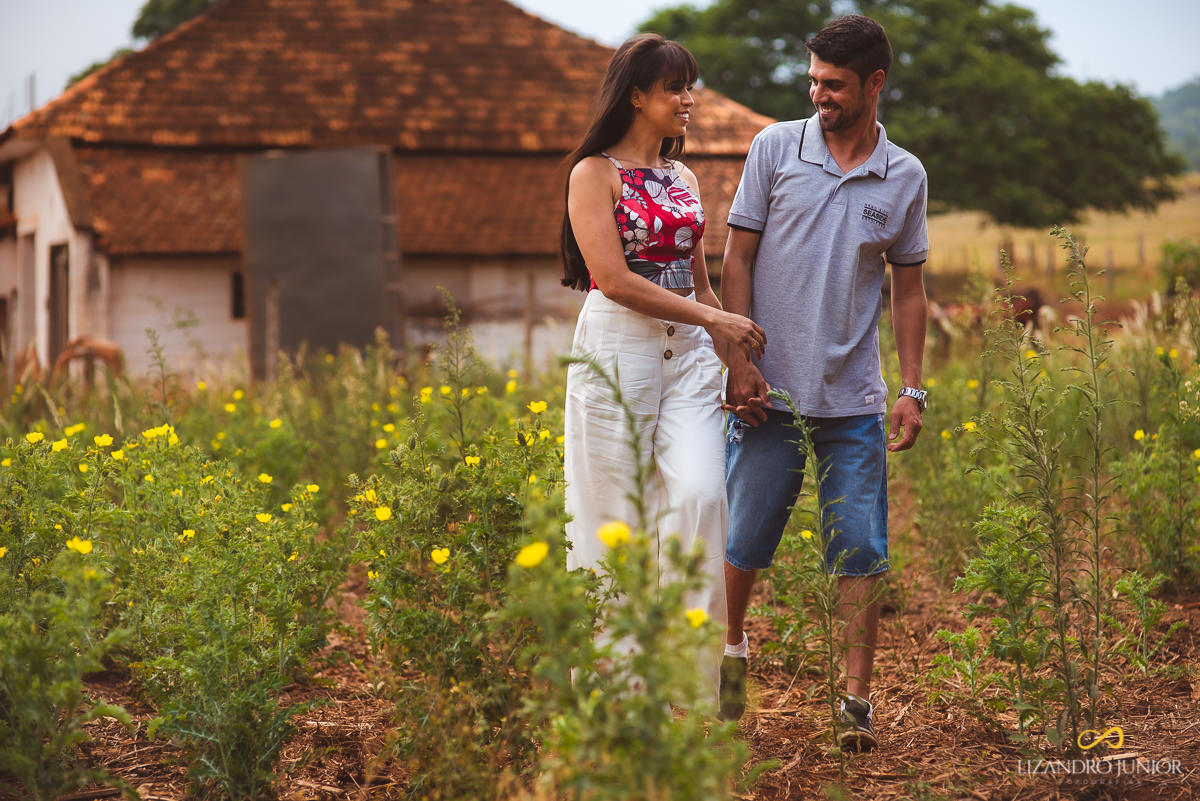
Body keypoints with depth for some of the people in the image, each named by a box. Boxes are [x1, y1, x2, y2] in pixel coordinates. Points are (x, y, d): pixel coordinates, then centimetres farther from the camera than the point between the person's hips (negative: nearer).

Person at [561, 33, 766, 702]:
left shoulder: (685, 179, 16)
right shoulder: (594, 173, -4)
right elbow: (615, 279, -13)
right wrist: (713, 319, -12)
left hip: (688, 353, 5)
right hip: (617, 351, -5)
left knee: (700, 493, -14)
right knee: (614, 514, -1)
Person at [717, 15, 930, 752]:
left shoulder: (905, 177, 4)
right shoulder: (775, 148, 0)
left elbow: (909, 288, 11)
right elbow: (738, 259, 2)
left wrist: (913, 389, 5)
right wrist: (739, 360, -6)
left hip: (855, 399, 1)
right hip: (770, 388, -1)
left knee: (861, 552, -1)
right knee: (743, 538, 7)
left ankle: (858, 699, 5)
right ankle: (731, 651, 31)